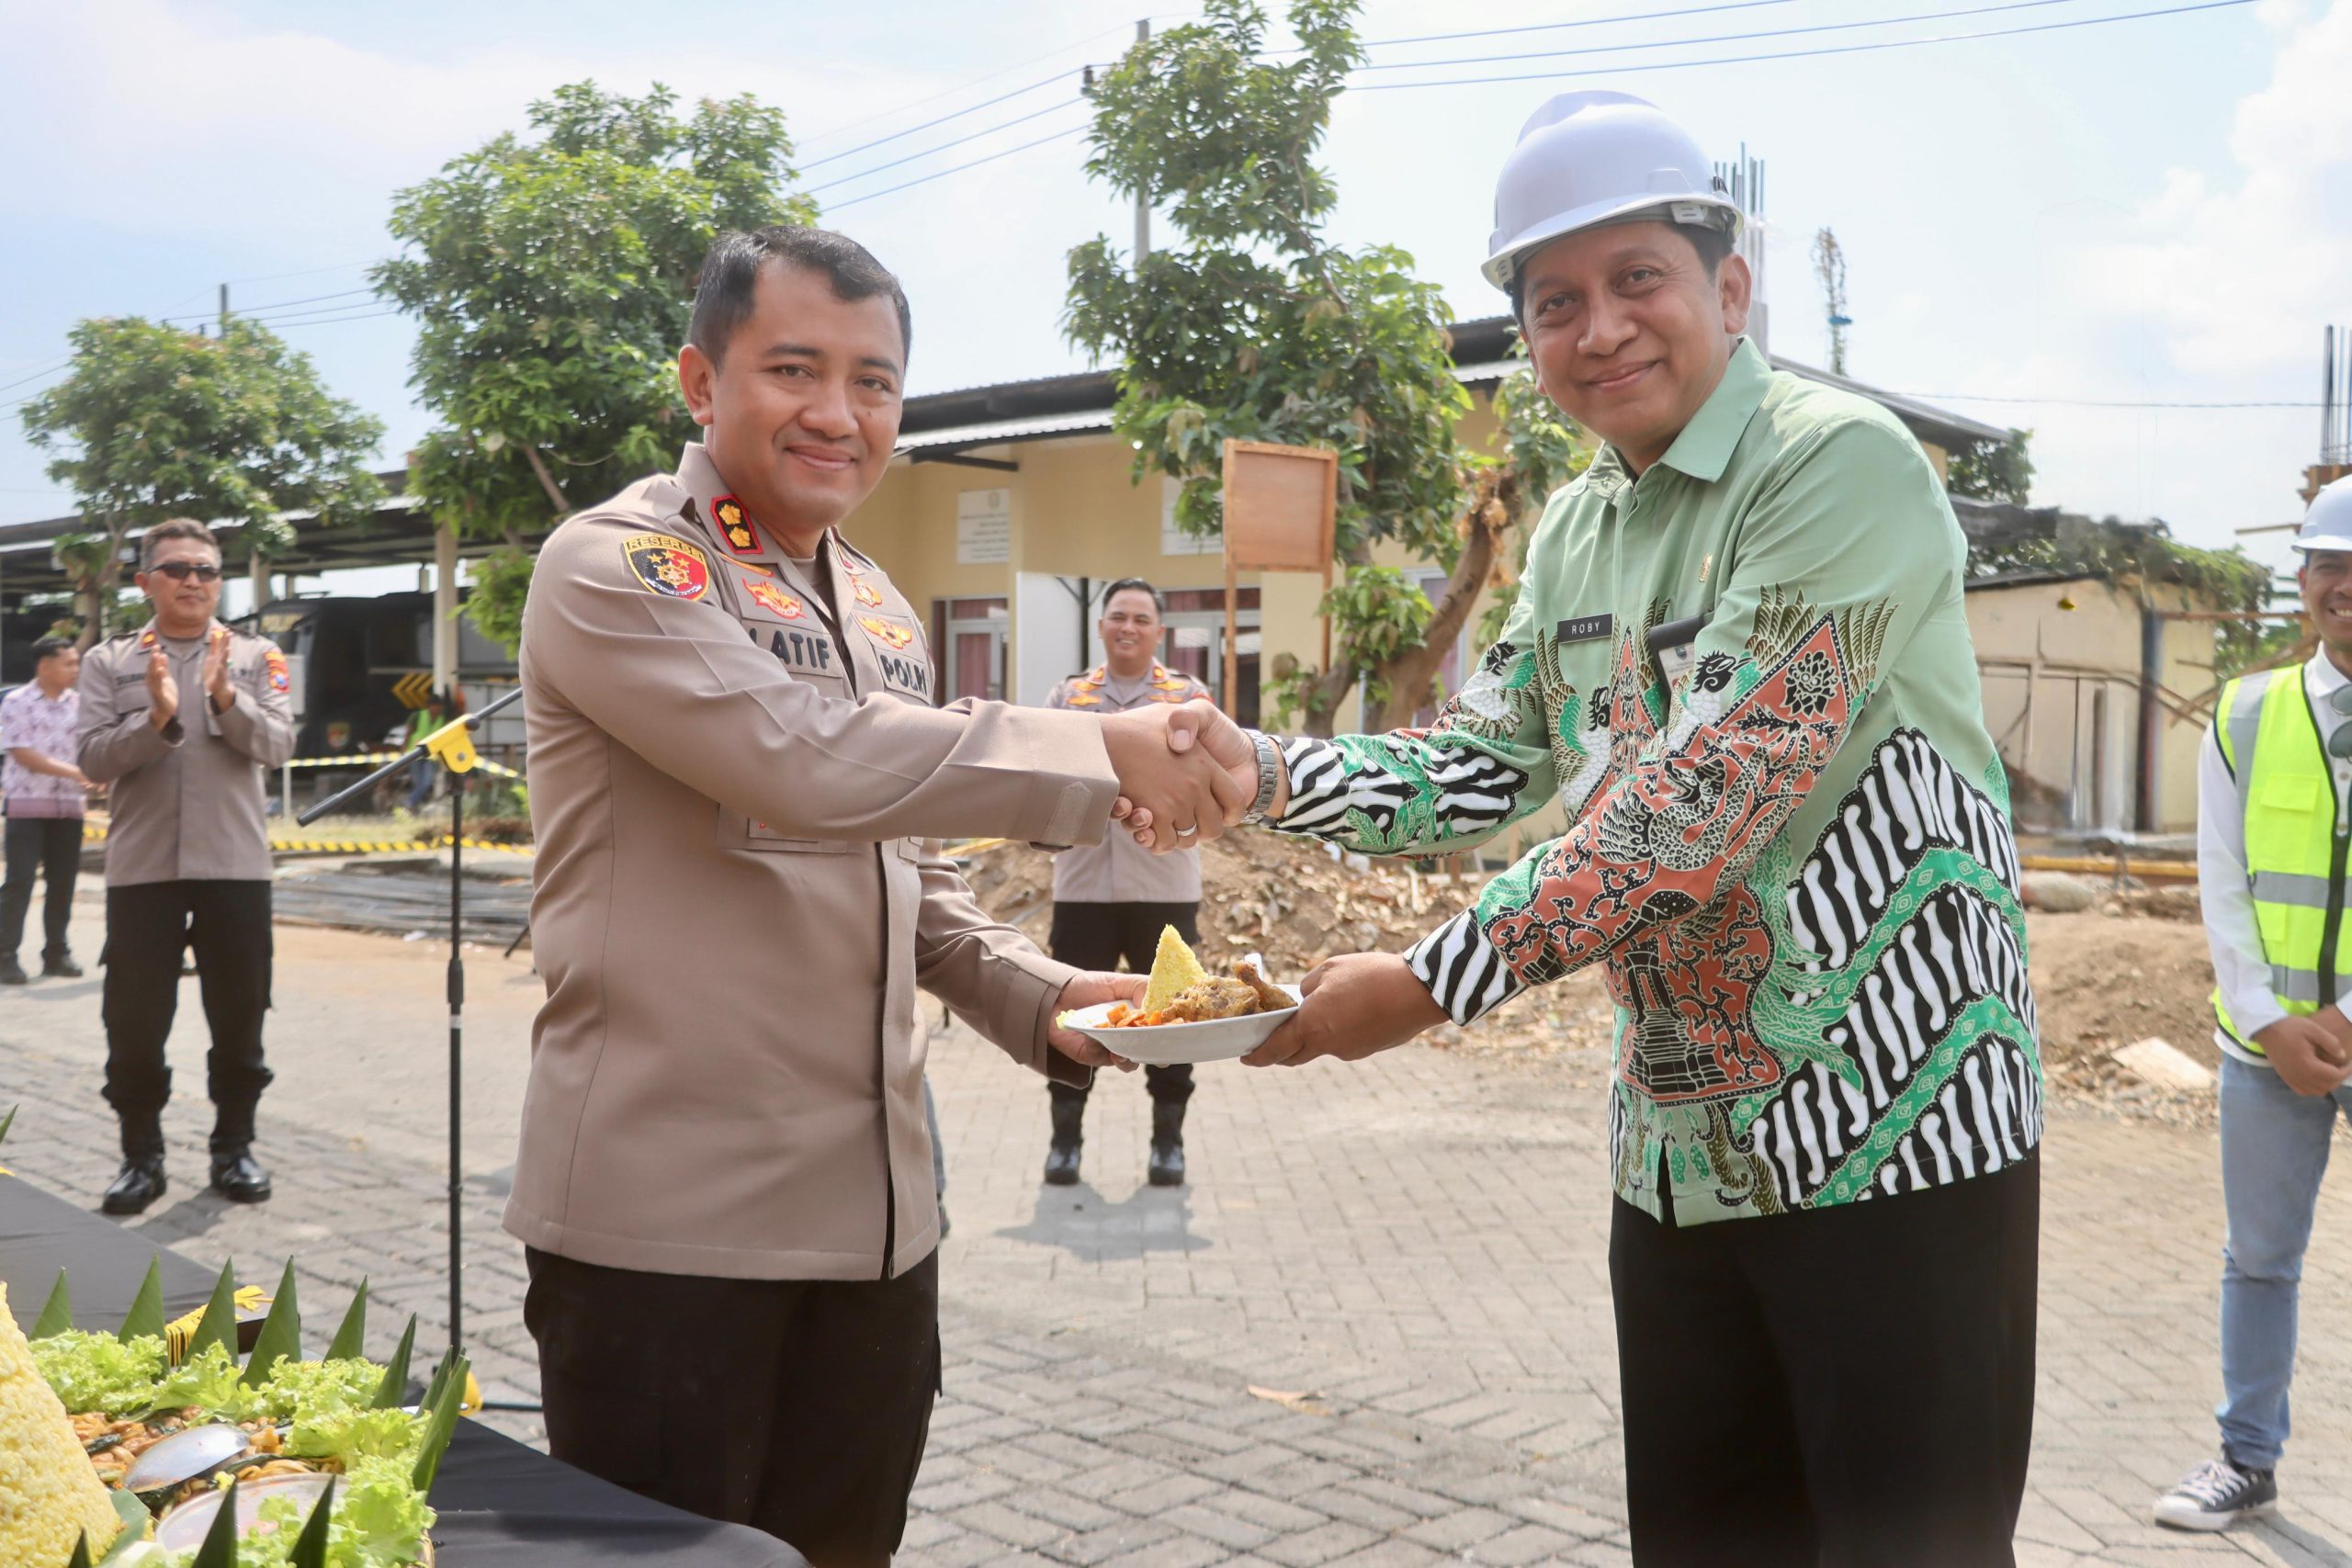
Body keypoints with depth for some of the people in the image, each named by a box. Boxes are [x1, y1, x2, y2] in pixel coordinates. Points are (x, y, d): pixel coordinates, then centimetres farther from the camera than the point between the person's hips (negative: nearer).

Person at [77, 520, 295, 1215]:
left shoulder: (256, 657, 5)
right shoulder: (108, 661, 5)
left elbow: (278, 746, -6)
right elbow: (94, 758, -4)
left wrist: (227, 698, -22)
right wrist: (157, 718, -20)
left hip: (235, 865, 0)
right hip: (140, 867, 0)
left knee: (238, 1015, 7)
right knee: (135, 1020, 3)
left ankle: (234, 1145, 20)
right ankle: (141, 1154, 15)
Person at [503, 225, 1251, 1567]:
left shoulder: (881, 609, 14)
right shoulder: (615, 569, -9)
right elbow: (809, 764, -26)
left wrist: (1040, 1000, 3)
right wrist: (1105, 755, -21)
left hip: (876, 1214, 7)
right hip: (666, 1218, -7)